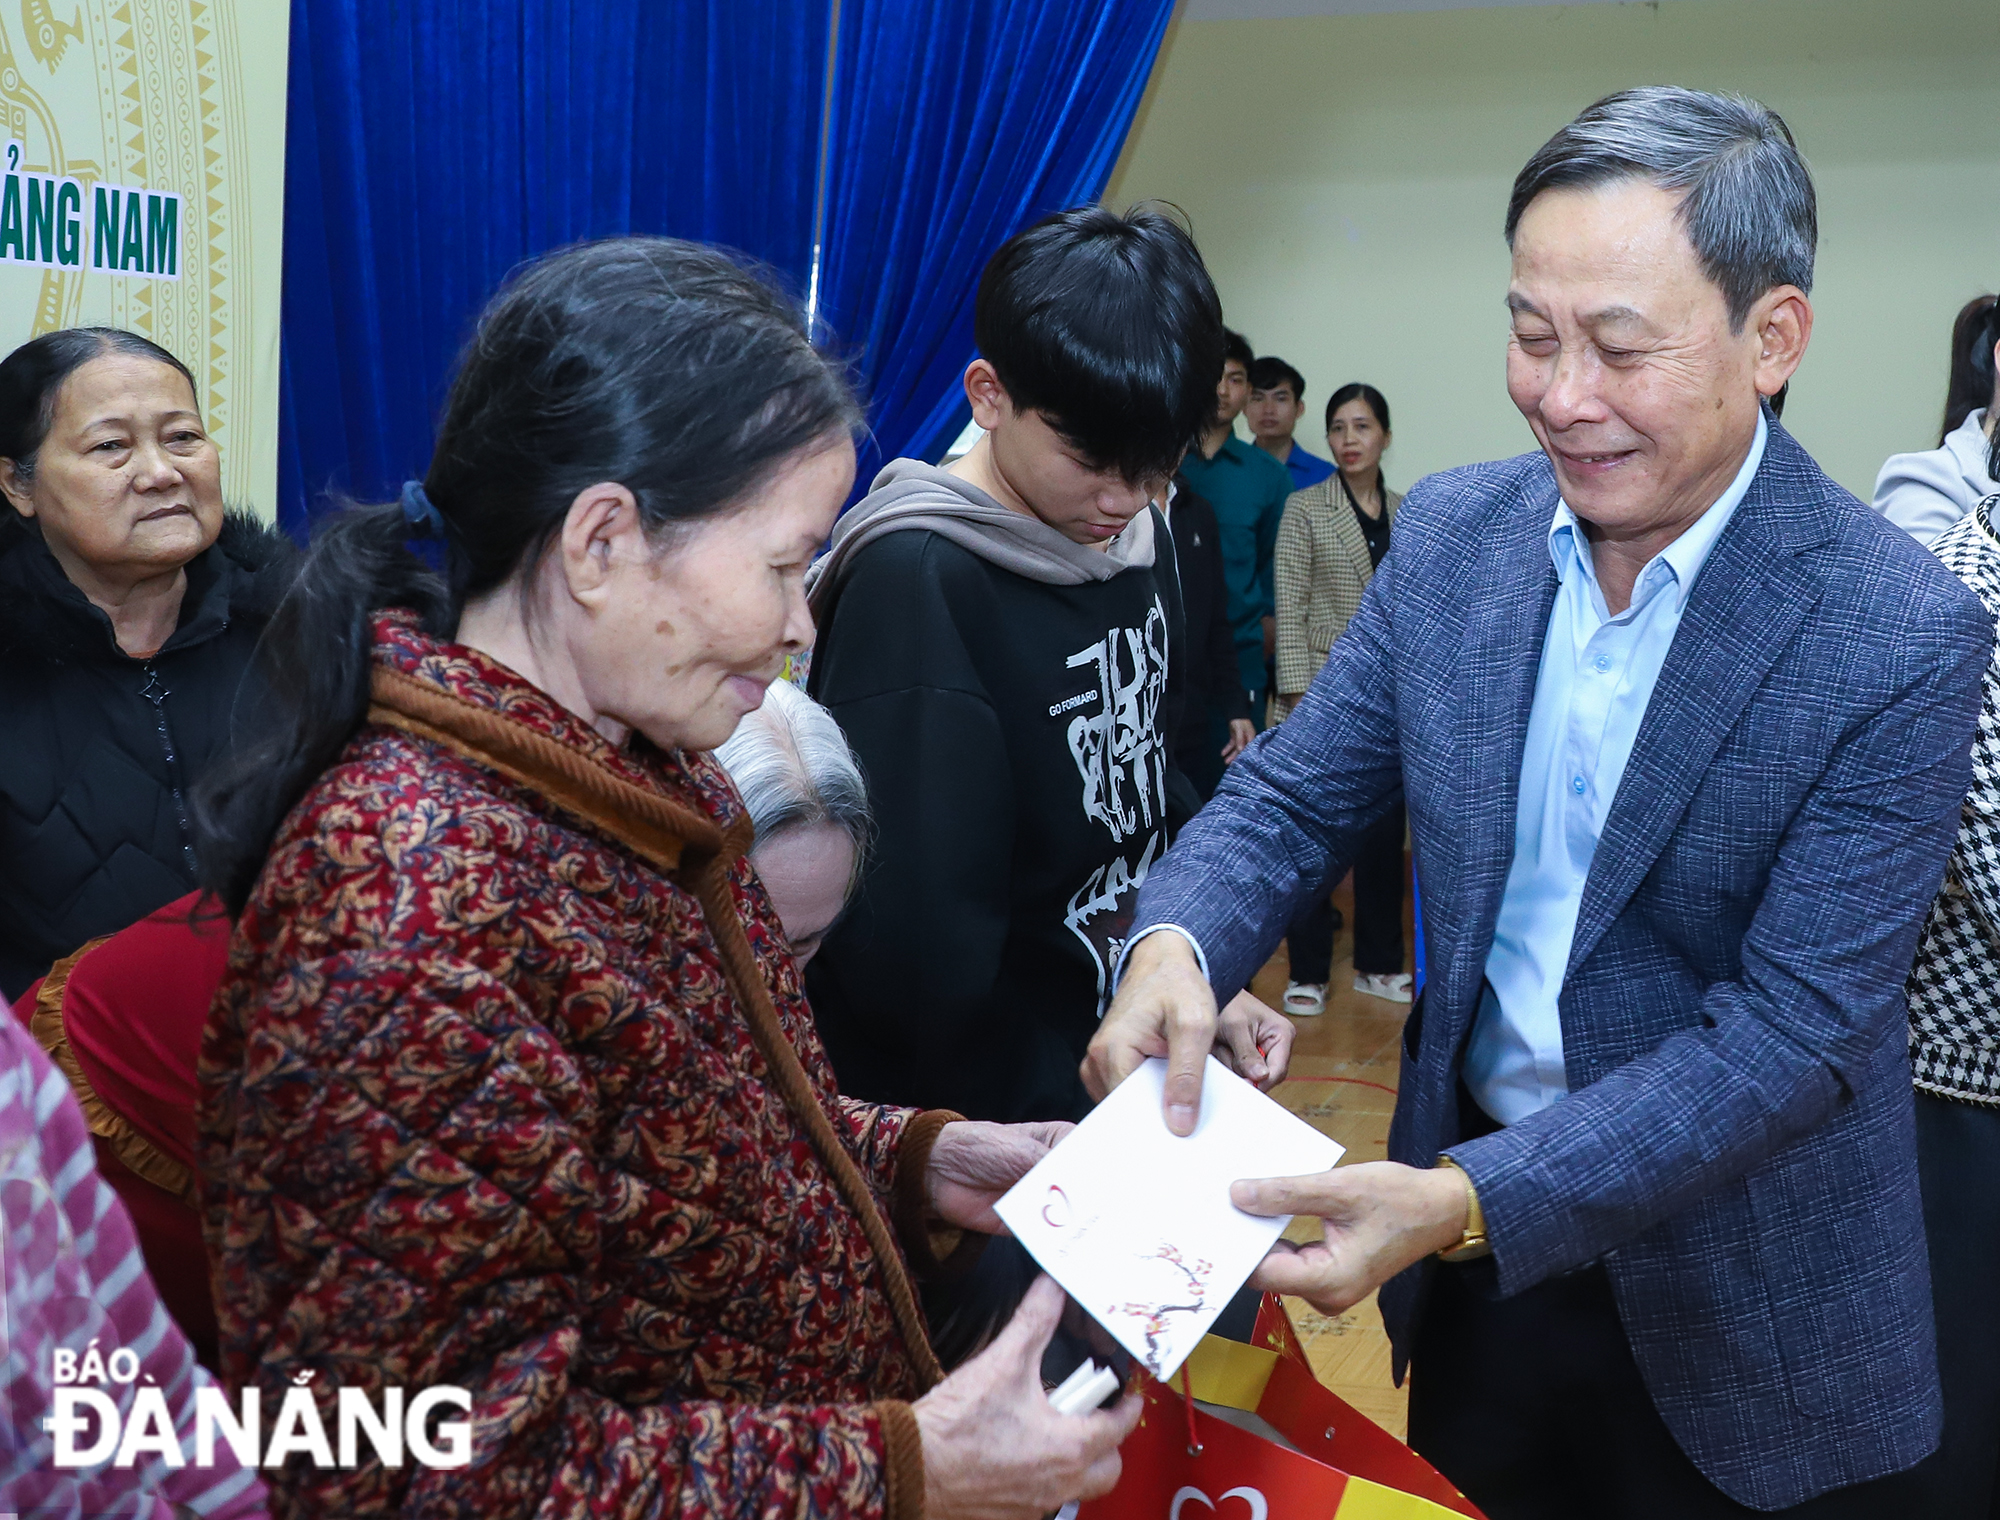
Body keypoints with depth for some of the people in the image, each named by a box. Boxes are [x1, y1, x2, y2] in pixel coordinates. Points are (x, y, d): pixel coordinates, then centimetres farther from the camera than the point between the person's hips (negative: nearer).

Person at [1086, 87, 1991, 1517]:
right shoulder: (1453, 531, -7)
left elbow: (1793, 1029, -23)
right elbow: (1296, 793, -3)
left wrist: (1467, 1202, -31)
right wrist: (1176, 941, -24)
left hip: (1744, 1314, -3)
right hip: (1474, 1257, 4)